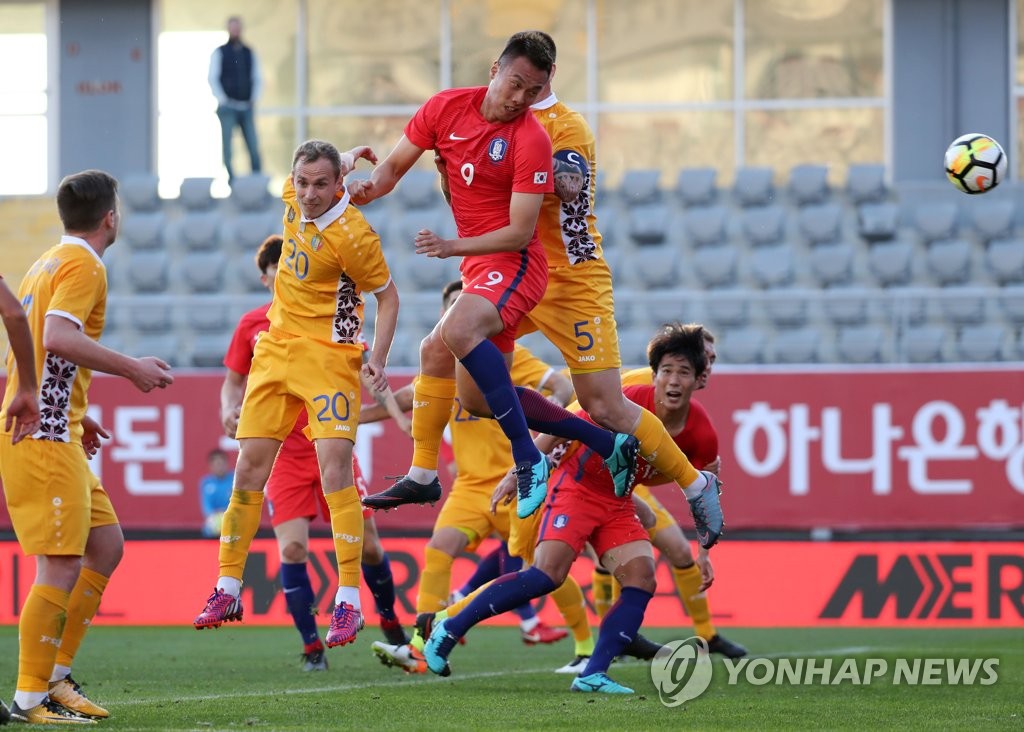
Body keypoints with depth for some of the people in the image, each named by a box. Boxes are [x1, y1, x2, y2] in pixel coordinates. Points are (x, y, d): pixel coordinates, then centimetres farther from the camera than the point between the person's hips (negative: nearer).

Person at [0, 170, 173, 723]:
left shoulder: (49, 263, 20)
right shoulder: (83, 266, -9)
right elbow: (58, 337, -25)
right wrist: (132, 369, -18)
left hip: (49, 430, 10)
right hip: (46, 435, -10)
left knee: (106, 545, 13)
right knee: (62, 566, -10)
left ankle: (54, 673, 14)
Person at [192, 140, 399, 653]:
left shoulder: (352, 235, -19)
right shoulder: (293, 198, -1)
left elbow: (387, 295, -9)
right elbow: (299, 182, 25)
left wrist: (377, 357, -18)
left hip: (329, 356, -7)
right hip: (277, 349, 7)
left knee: (334, 466, -18)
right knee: (249, 466, 5)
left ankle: (349, 601, -17)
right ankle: (227, 589, 12)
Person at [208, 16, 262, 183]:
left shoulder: (249, 53, 13)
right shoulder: (219, 53, 4)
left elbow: (257, 78, 16)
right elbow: (213, 78, -1)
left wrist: (254, 98, 2)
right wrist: (222, 100, -9)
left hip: (247, 106, 3)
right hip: (228, 107, -3)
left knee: (254, 147, -5)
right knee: (228, 147, -6)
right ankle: (231, 180, -4)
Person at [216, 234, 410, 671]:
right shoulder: (252, 326, 5)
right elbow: (234, 381, 13)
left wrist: (395, 411, -16)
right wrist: (229, 409, -9)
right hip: (282, 453, 0)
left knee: (367, 546, 1)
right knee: (292, 549, -14)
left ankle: (390, 622, 26)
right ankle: (311, 647, -4)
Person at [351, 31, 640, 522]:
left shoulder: (532, 141, -16)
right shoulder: (445, 108, 1)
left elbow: (520, 232, -18)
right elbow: (394, 166, 10)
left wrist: (453, 247, -27)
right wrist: (371, 186, -12)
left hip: (512, 263, -8)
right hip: (478, 268, 8)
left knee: (458, 331, -36)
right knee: (477, 399, 11)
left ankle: (528, 460, -32)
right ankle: (607, 444, 19)